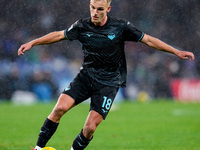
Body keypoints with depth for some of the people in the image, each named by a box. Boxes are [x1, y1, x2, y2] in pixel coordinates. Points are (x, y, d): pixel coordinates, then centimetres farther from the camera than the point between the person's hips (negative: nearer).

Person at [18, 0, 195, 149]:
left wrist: (177, 52, -5)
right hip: (86, 76, 2)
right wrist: (32, 43, 5)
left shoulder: (121, 27, -11)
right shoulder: (82, 26, -5)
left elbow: (148, 40, -3)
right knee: (60, 107, -19)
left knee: (90, 127, -15)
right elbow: (59, 35, 9)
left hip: (108, 83, -2)